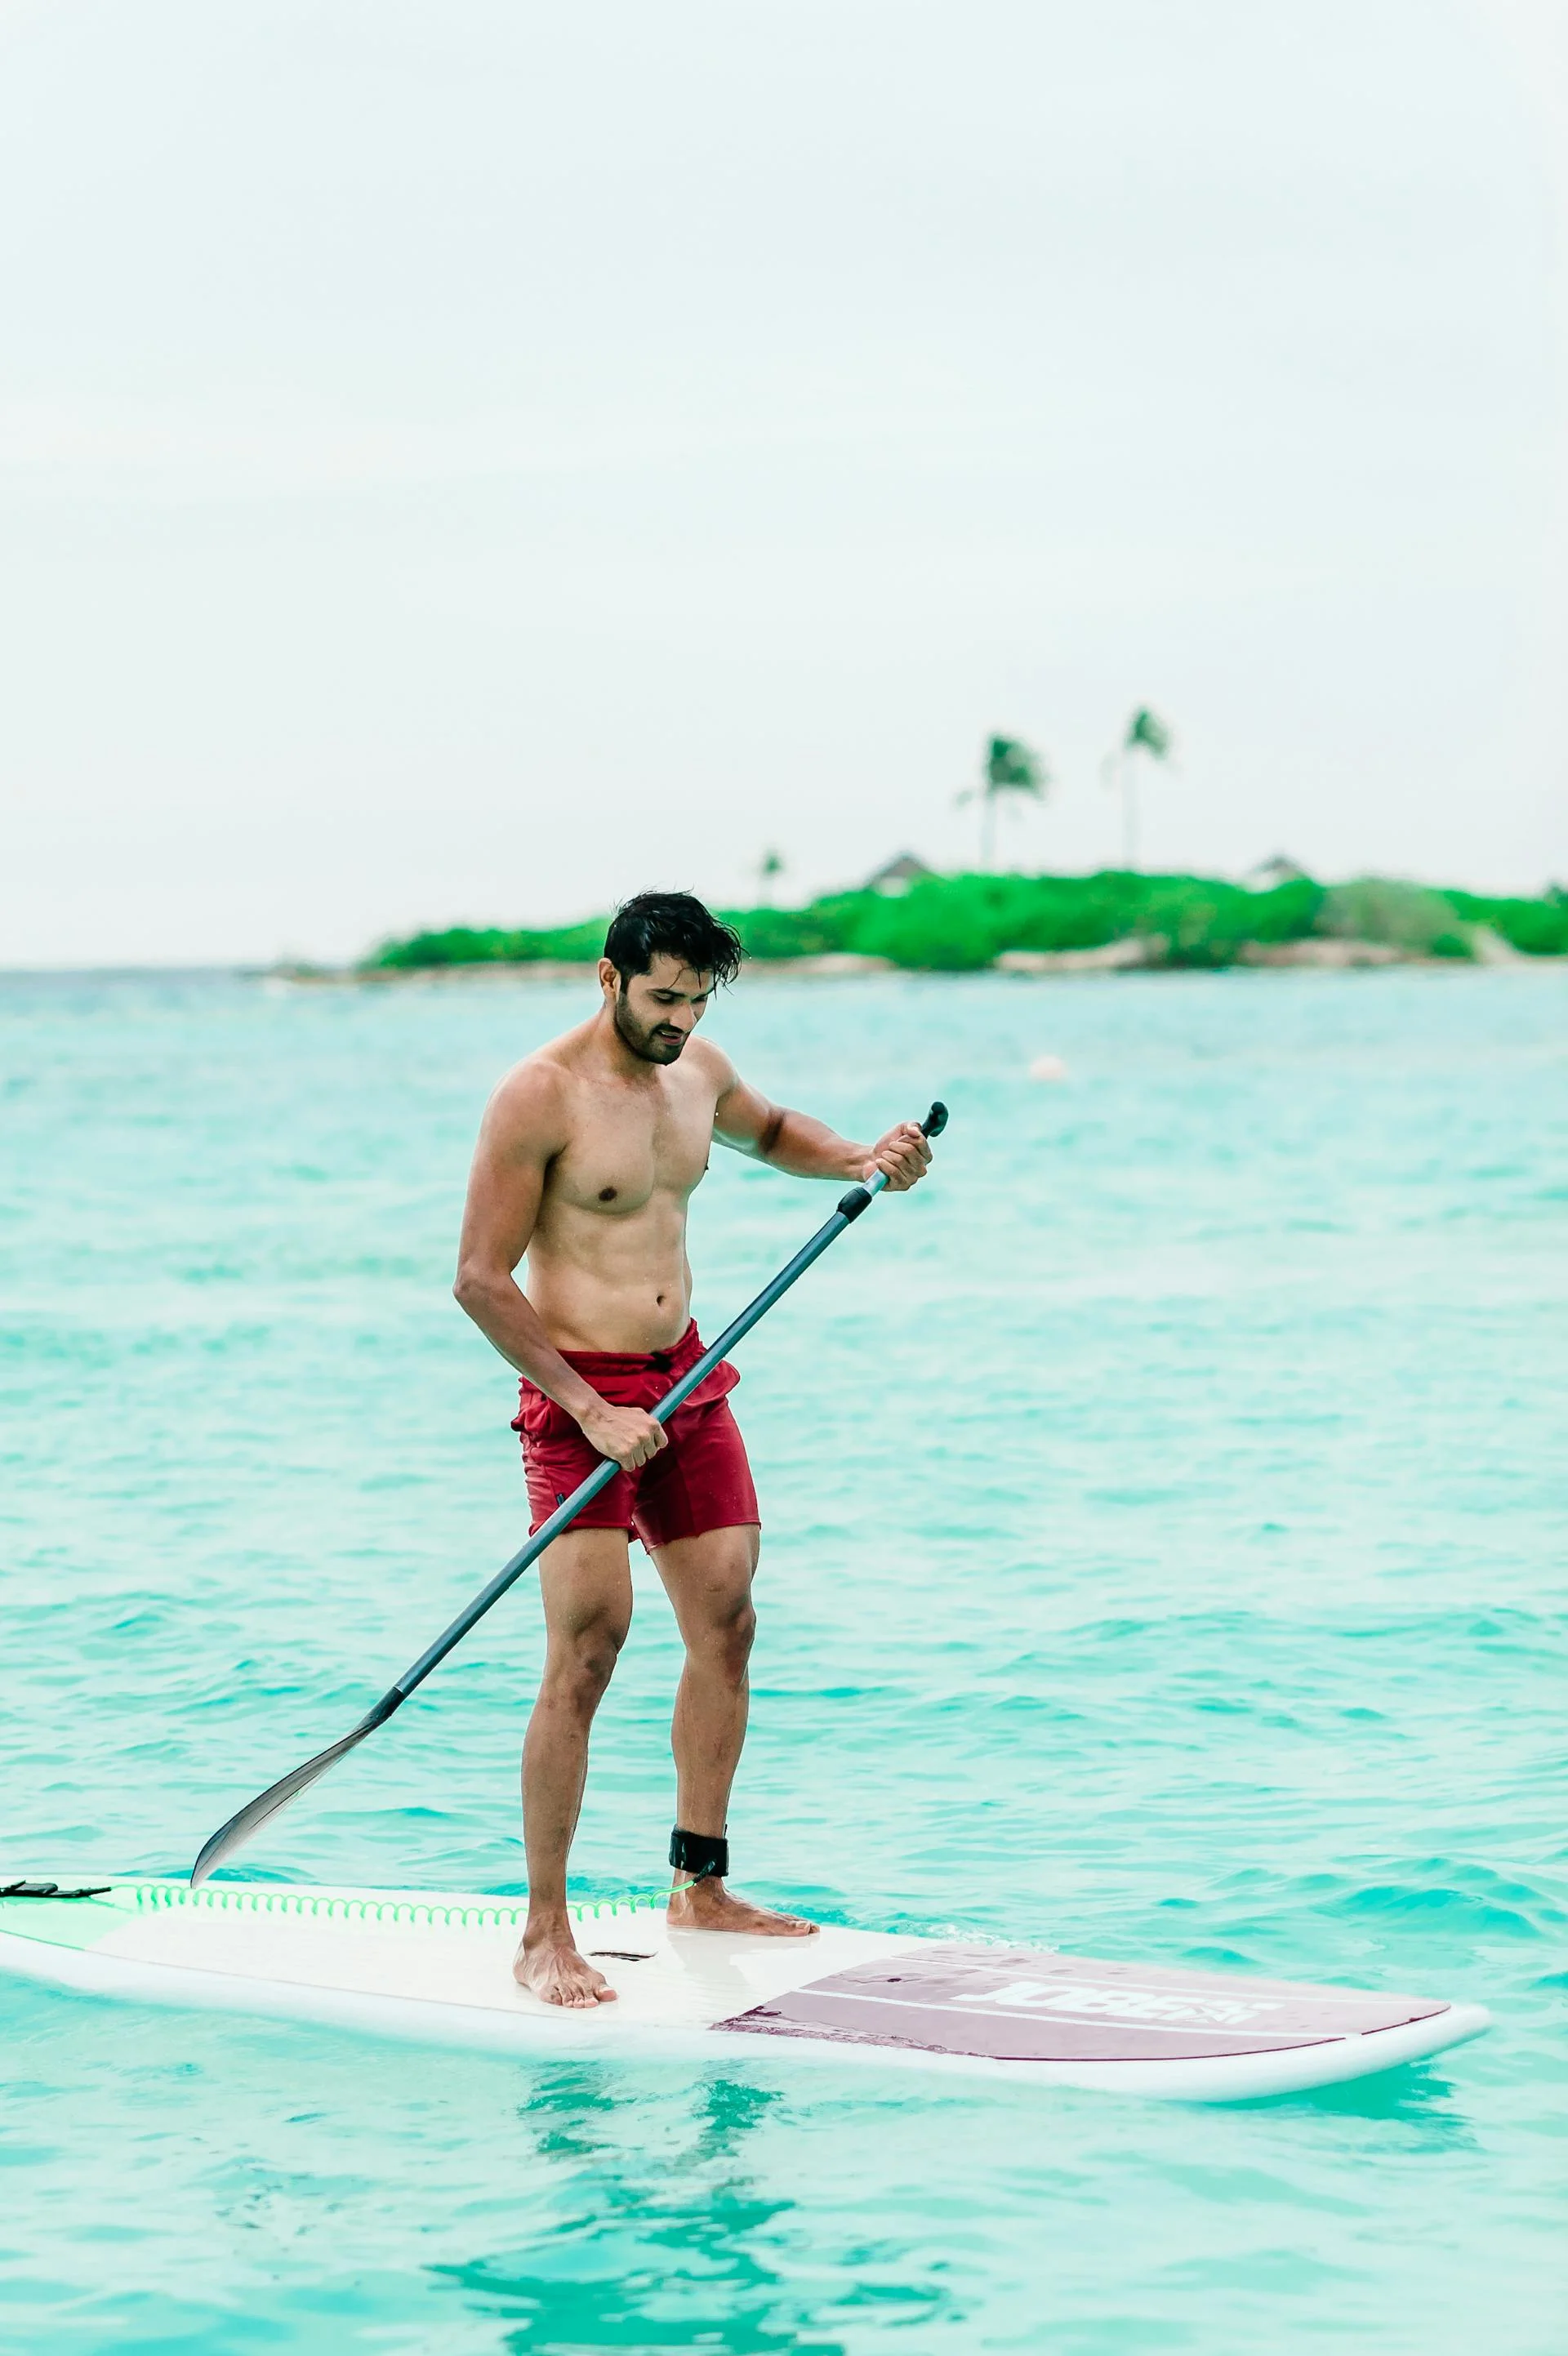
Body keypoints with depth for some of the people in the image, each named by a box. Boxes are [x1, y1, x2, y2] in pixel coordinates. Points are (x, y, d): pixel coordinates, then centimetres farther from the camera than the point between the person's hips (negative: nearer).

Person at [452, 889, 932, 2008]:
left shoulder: (698, 1070, 6)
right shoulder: (541, 1097, -16)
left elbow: (768, 1130, 30)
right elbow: (480, 1280, -15)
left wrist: (863, 1159, 9)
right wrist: (590, 1411, -20)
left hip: (687, 1379, 7)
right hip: (581, 1391, -7)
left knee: (727, 1625, 7)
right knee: (586, 1651, -13)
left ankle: (700, 1888, 21)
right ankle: (546, 1934, -7)